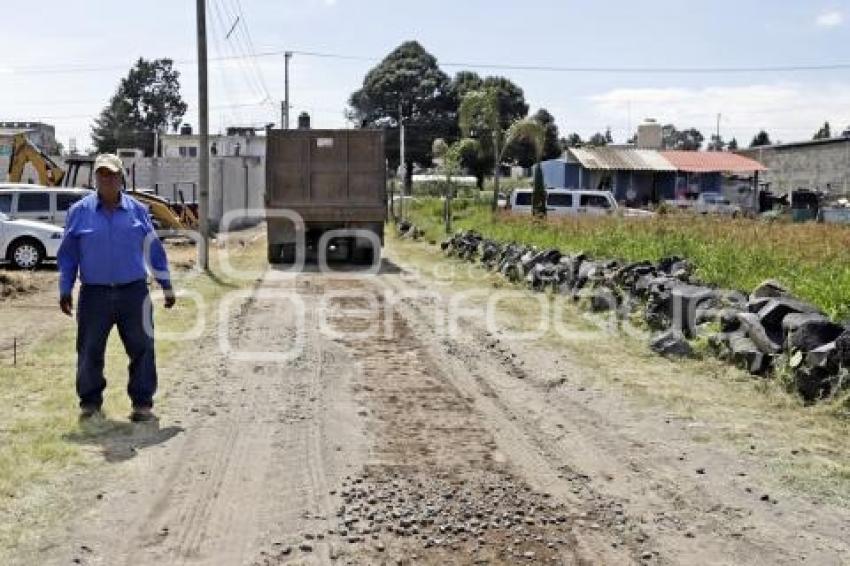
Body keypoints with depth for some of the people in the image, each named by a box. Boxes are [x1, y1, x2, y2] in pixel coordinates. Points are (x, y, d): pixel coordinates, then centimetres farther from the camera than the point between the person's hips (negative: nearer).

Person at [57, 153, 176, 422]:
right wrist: (65, 291, 3)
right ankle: (90, 402, 22)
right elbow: (67, 255, 7)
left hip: (134, 292, 0)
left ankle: (142, 404, 9)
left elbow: (154, 250, 10)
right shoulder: (79, 212, 3)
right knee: (89, 351, 6)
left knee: (142, 349, -1)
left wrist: (167, 286, 9)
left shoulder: (137, 210, 5)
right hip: (94, 295, 0)